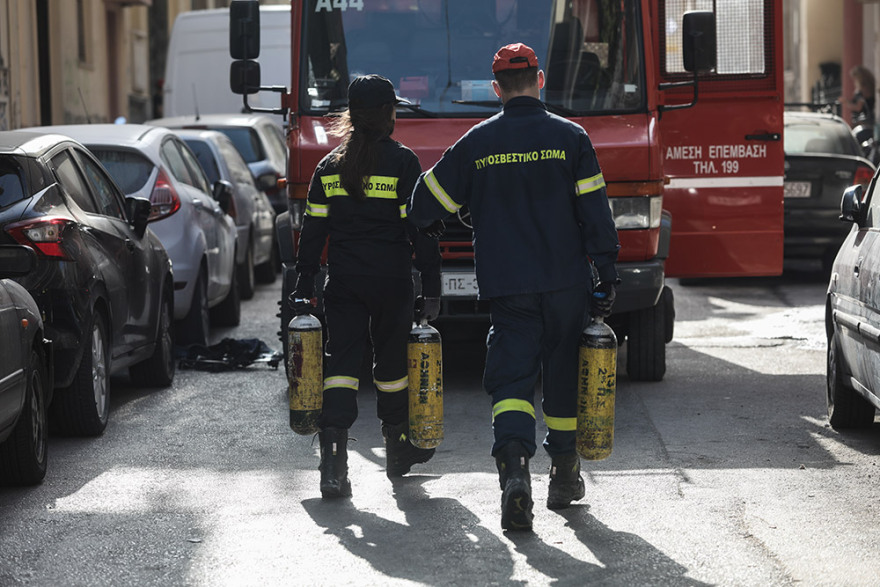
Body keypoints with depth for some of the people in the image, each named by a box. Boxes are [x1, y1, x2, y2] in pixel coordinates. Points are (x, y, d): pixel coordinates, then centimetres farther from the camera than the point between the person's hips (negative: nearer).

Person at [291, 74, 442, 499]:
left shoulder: (330, 166, 6)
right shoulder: (402, 162, -6)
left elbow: (313, 230, 6)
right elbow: (419, 228, -7)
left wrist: (303, 287, 10)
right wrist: (431, 288, -4)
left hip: (342, 284, 2)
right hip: (391, 281, -2)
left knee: (341, 361, -1)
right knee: (392, 362, 14)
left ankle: (333, 458, -17)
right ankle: (399, 450, 29)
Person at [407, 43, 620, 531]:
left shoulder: (476, 142, 2)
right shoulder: (570, 137, 0)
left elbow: (428, 202, 8)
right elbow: (595, 213, -2)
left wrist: (403, 235, 29)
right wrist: (607, 276, 3)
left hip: (507, 287, 0)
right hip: (566, 282, 0)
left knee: (511, 376, -3)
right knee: (563, 376, 14)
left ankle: (514, 469, -26)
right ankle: (564, 477, 24)